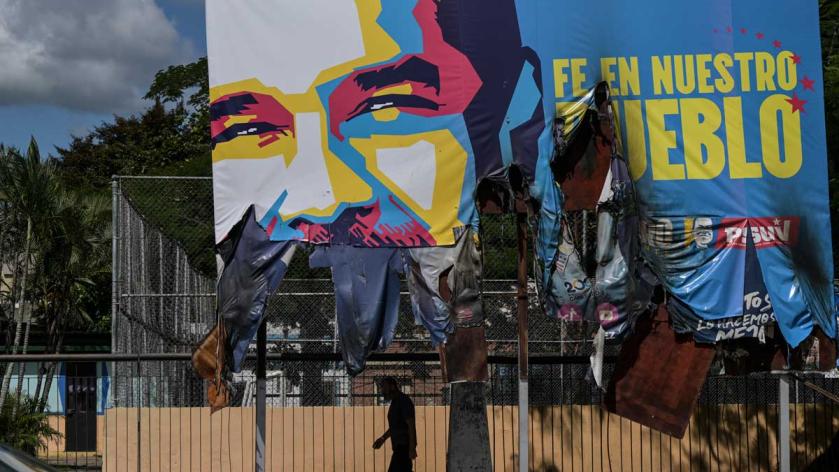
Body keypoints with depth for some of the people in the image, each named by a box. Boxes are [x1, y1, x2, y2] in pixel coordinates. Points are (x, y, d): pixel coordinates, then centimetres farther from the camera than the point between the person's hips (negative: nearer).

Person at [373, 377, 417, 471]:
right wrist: (383, 438, 13)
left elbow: (411, 425, -19)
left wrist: (412, 448, -23)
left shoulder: (404, 401, -14)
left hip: (404, 445, -10)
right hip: (400, 445, 10)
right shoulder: (395, 402, 16)